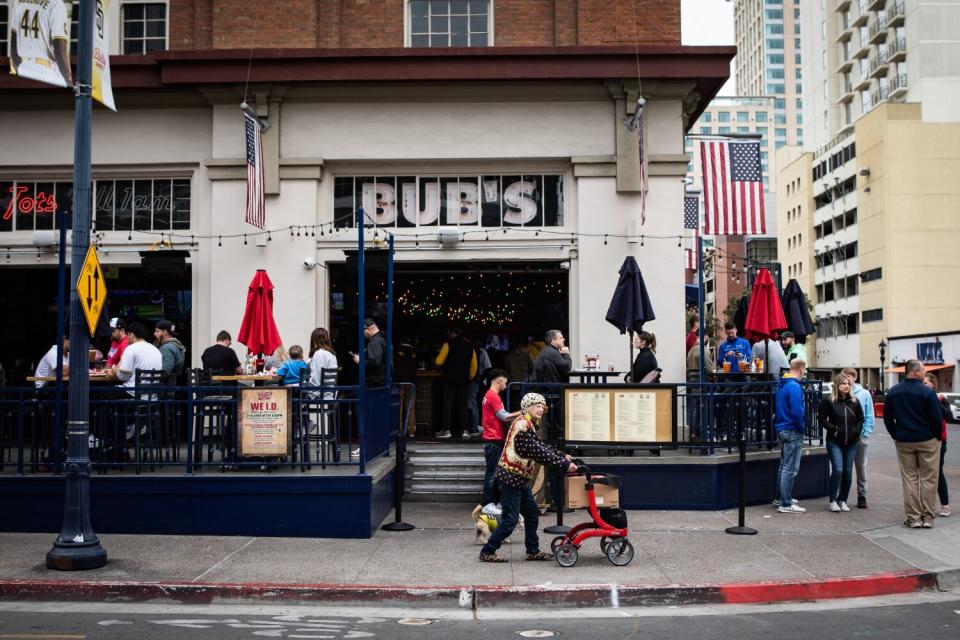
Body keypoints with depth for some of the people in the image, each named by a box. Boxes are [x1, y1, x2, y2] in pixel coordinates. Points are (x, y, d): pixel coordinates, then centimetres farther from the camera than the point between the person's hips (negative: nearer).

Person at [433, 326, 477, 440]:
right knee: (463, 405, 8)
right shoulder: (469, 346, 8)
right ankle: (465, 430, 3)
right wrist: (469, 377, 18)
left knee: (447, 405, 0)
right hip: (464, 381, 4)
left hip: (450, 379, -4)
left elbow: (439, 362, -8)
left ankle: (447, 430, -3)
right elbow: (474, 366, 9)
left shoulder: (449, 344, -7)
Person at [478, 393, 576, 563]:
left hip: (520, 478, 10)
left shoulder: (529, 425, 15)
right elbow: (539, 453, -23)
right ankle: (487, 552, 1)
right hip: (511, 477, -10)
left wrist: (562, 456, 6)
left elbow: (542, 446, 16)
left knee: (532, 514, 13)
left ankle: (533, 551, 21)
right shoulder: (523, 425, -19)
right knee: (510, 519, -7)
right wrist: (564, 465, -22)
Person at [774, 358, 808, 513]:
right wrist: (802, 427, -9)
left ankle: (782, 497, 29)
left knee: (784, 466, 20)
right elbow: (797, 411, -24)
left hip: (782, 429, 10)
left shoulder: (782, 385, 11)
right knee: (790, 469, -5)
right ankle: (786, 504, -2)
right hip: (792, 431, -10)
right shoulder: (795, 387, -19)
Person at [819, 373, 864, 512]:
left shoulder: (854, 402, 8)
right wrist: (833, 429, -12)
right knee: (837, 470, -12)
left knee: (848, 472, 5)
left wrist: (857, 431, 2)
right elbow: (822, 419, -2)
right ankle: (833, 501, -2)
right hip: (834, 442, -4)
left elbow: (860, 419, 17)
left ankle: (843, 500, 17)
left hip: (851, 442, 4)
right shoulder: (829, 402, -4)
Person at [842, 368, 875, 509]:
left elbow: (869, 416, 0)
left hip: (860, 436, 0)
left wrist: (865, 433, -8)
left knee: (861, 466, 10)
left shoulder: (864, 394, -1)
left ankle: (862, 495, 19)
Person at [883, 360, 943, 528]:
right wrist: (938, 436, 4)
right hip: (928, 441, -3)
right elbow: (936, 419, -12)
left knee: (909, 479, 8)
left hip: (904, 442, 4)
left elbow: (887, 419, 5)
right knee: (928, 479, 6)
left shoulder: (893, 392, 1)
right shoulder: (927, 392, -14)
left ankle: (913, 518, 7)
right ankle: (928, 517, 8)